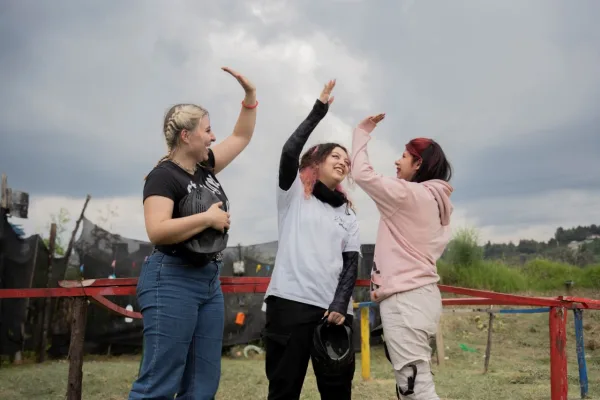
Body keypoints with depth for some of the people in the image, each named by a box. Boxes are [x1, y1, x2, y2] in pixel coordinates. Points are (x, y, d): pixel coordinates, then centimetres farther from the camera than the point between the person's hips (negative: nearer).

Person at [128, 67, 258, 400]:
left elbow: (241, 137, 25)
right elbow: (157, 231, -25)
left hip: (209, 281, 9)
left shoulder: (205, 166, 12)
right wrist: (209, 217, -17)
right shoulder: (164, 176, -11)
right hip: (172, 280, -8)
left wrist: (250, 94, 15)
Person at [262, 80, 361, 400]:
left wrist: (340, 305, -7)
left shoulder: (347, 214, 19)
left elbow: (352, 264, 9)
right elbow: (289, 151, -9)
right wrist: (320, 110, -4)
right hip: (290, 301, -3)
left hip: (334, 308, 4)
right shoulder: (294, 193, 10)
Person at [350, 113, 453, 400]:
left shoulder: (408, 194, -12)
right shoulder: (436, 200, 16)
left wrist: (362, 131, 2)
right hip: (421, 294, 10)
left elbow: (361, 173, -11)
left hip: (404, 299, -10)